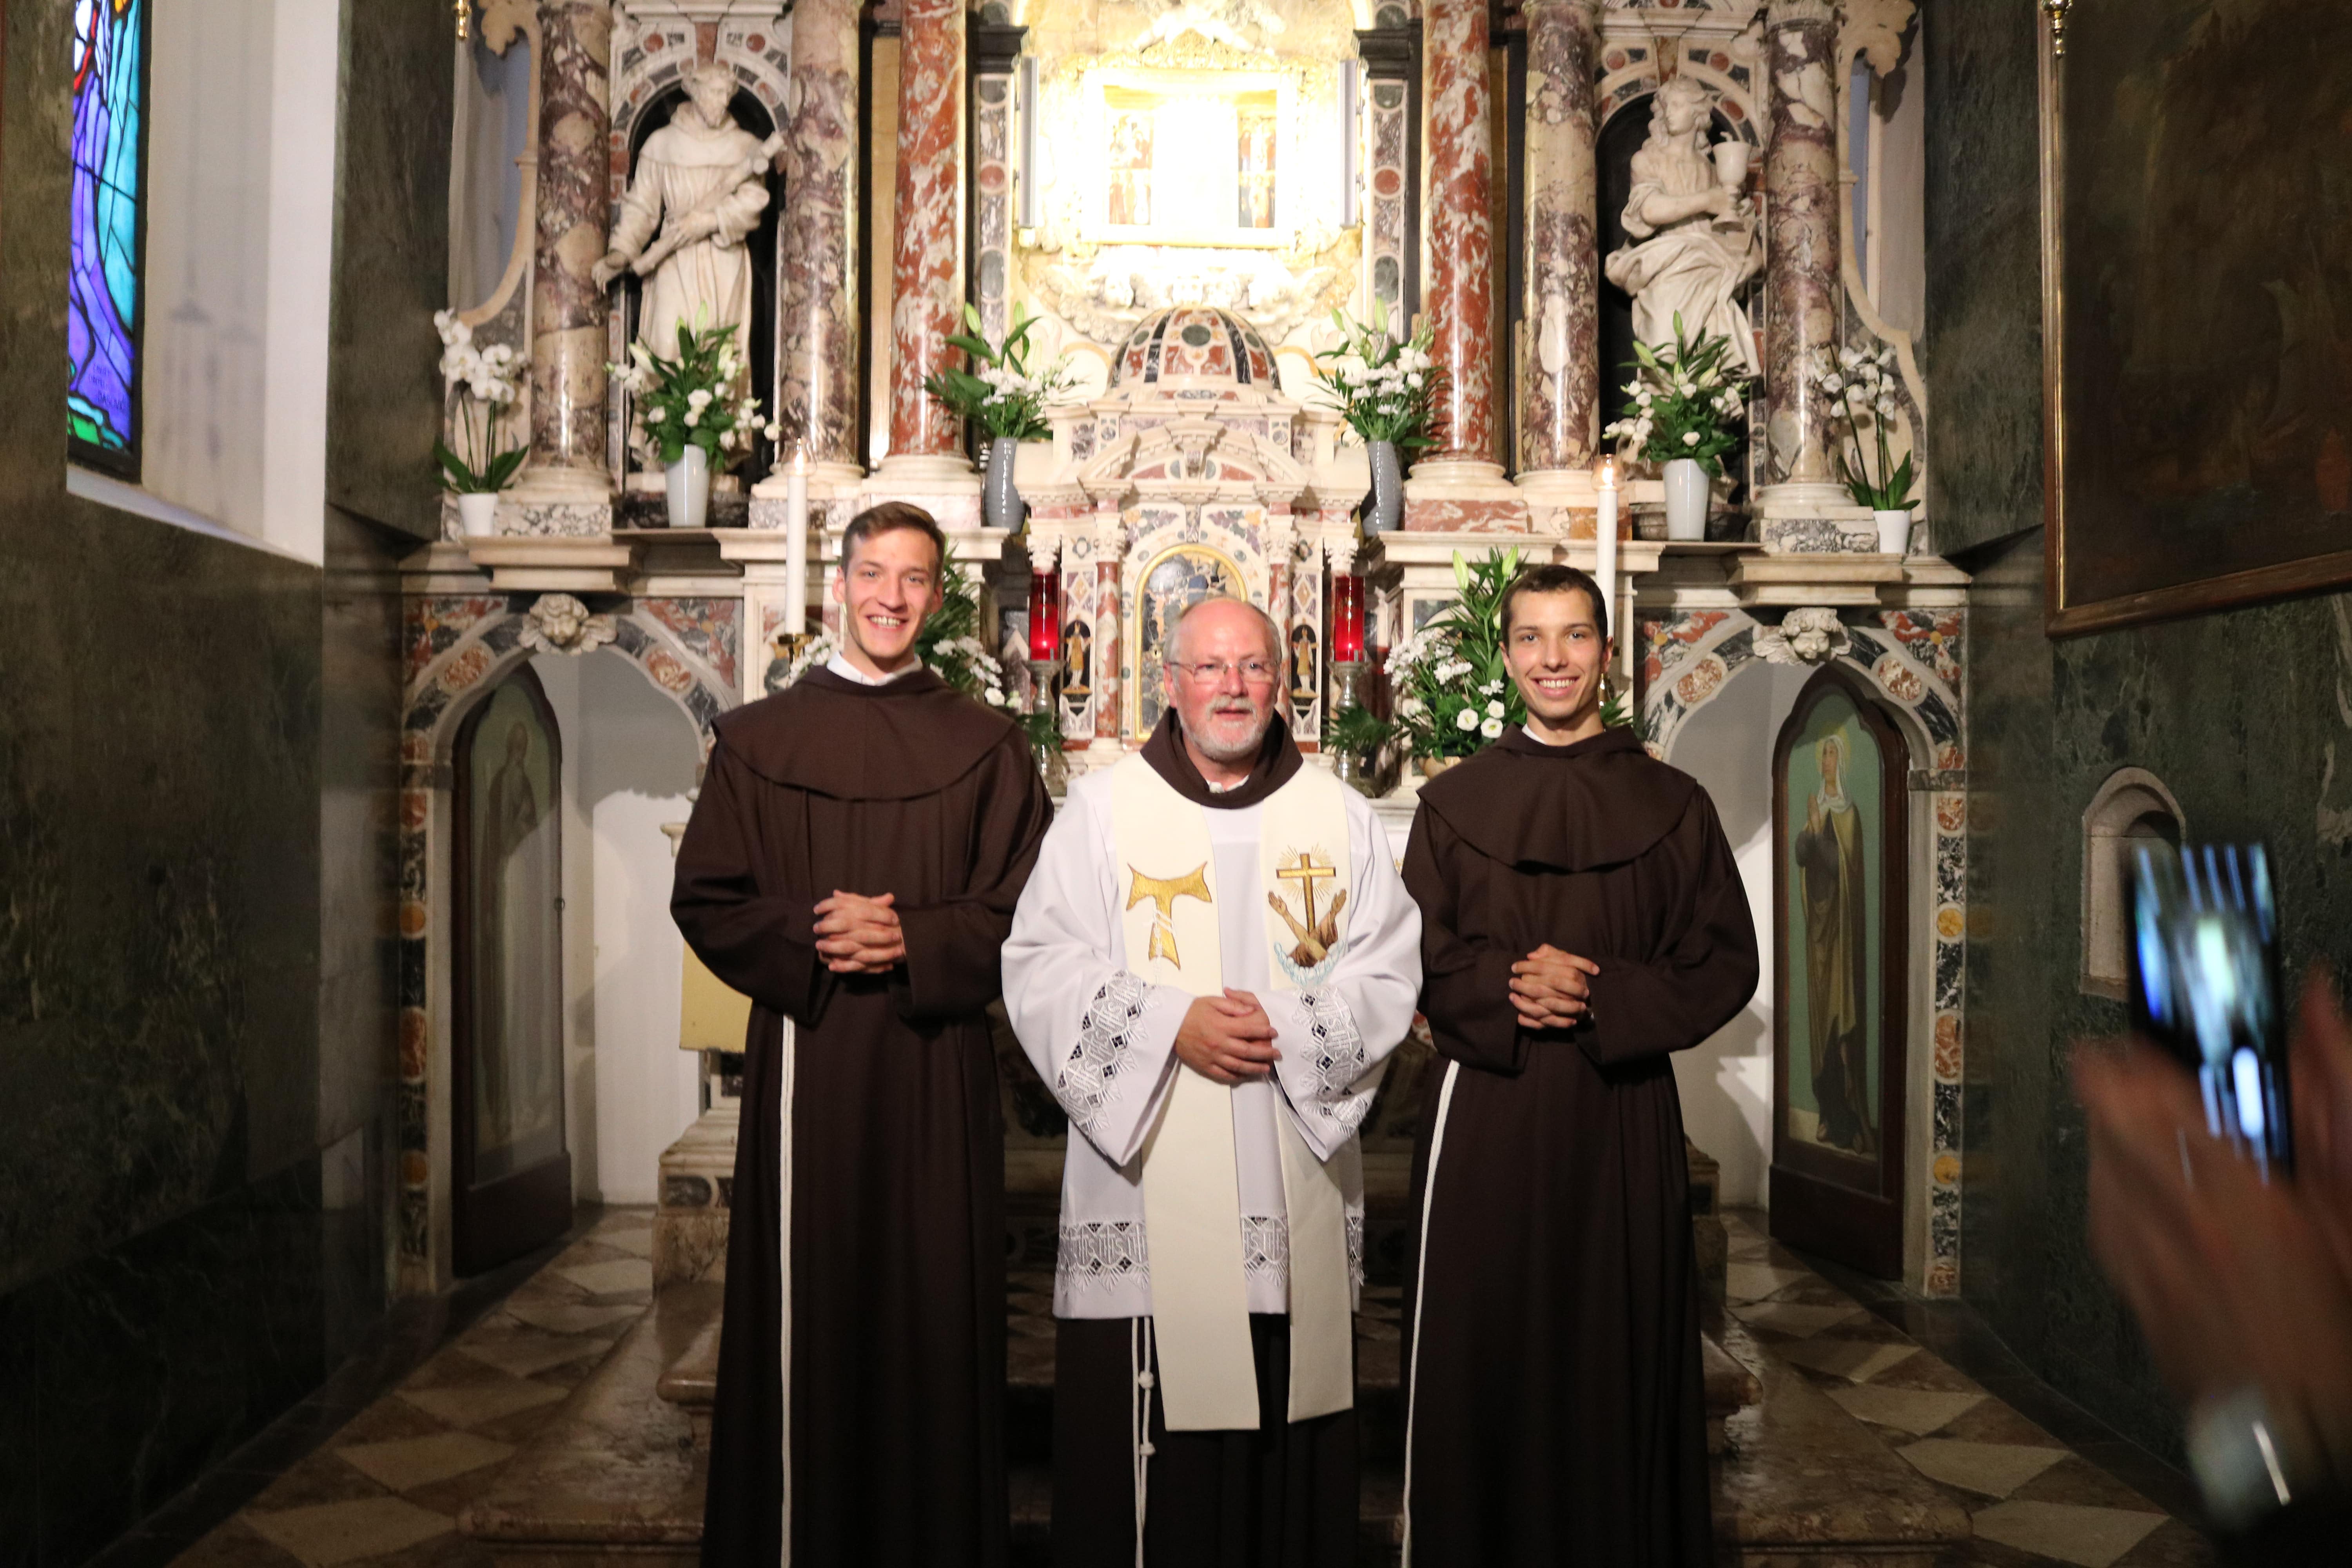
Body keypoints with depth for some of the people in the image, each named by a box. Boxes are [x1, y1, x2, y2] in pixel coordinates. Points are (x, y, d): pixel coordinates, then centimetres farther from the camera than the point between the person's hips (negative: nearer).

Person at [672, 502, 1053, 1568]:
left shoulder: (987, 749, 7)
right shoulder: (759, 740, 8)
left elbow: (1022, 913, 2)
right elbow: (705, 902, 4)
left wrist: (910, 943, -13)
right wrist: (808, 935, -13)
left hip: (938, 1066, 0)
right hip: (805, 1060, 0)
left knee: (934, 1312, 3)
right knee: (804, 1311, 3)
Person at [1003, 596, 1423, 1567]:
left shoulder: (1340, 816, 9)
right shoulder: (1101, 808, 4)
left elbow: (1388, 977, 3)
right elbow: (1041, 972, -3)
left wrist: (1287, 1029, -13)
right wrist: (1172, 1023, -14)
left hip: (1296, 1193, 2)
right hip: (1145, 1175, -2)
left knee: (1293, 1452, 8)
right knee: (1149, 1452, 0)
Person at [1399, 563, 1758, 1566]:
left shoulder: (1673, 806, 6)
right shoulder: (1453, 803, 6)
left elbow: (1726, 964, 3)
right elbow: (1417, 964, 4)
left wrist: (1600, 999, -12)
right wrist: (1508, 989, -16)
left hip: (1622, 1122, 0)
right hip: (1484, 1118, 0)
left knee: (1618, 1369, 5)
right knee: (1476, 1369, 4)